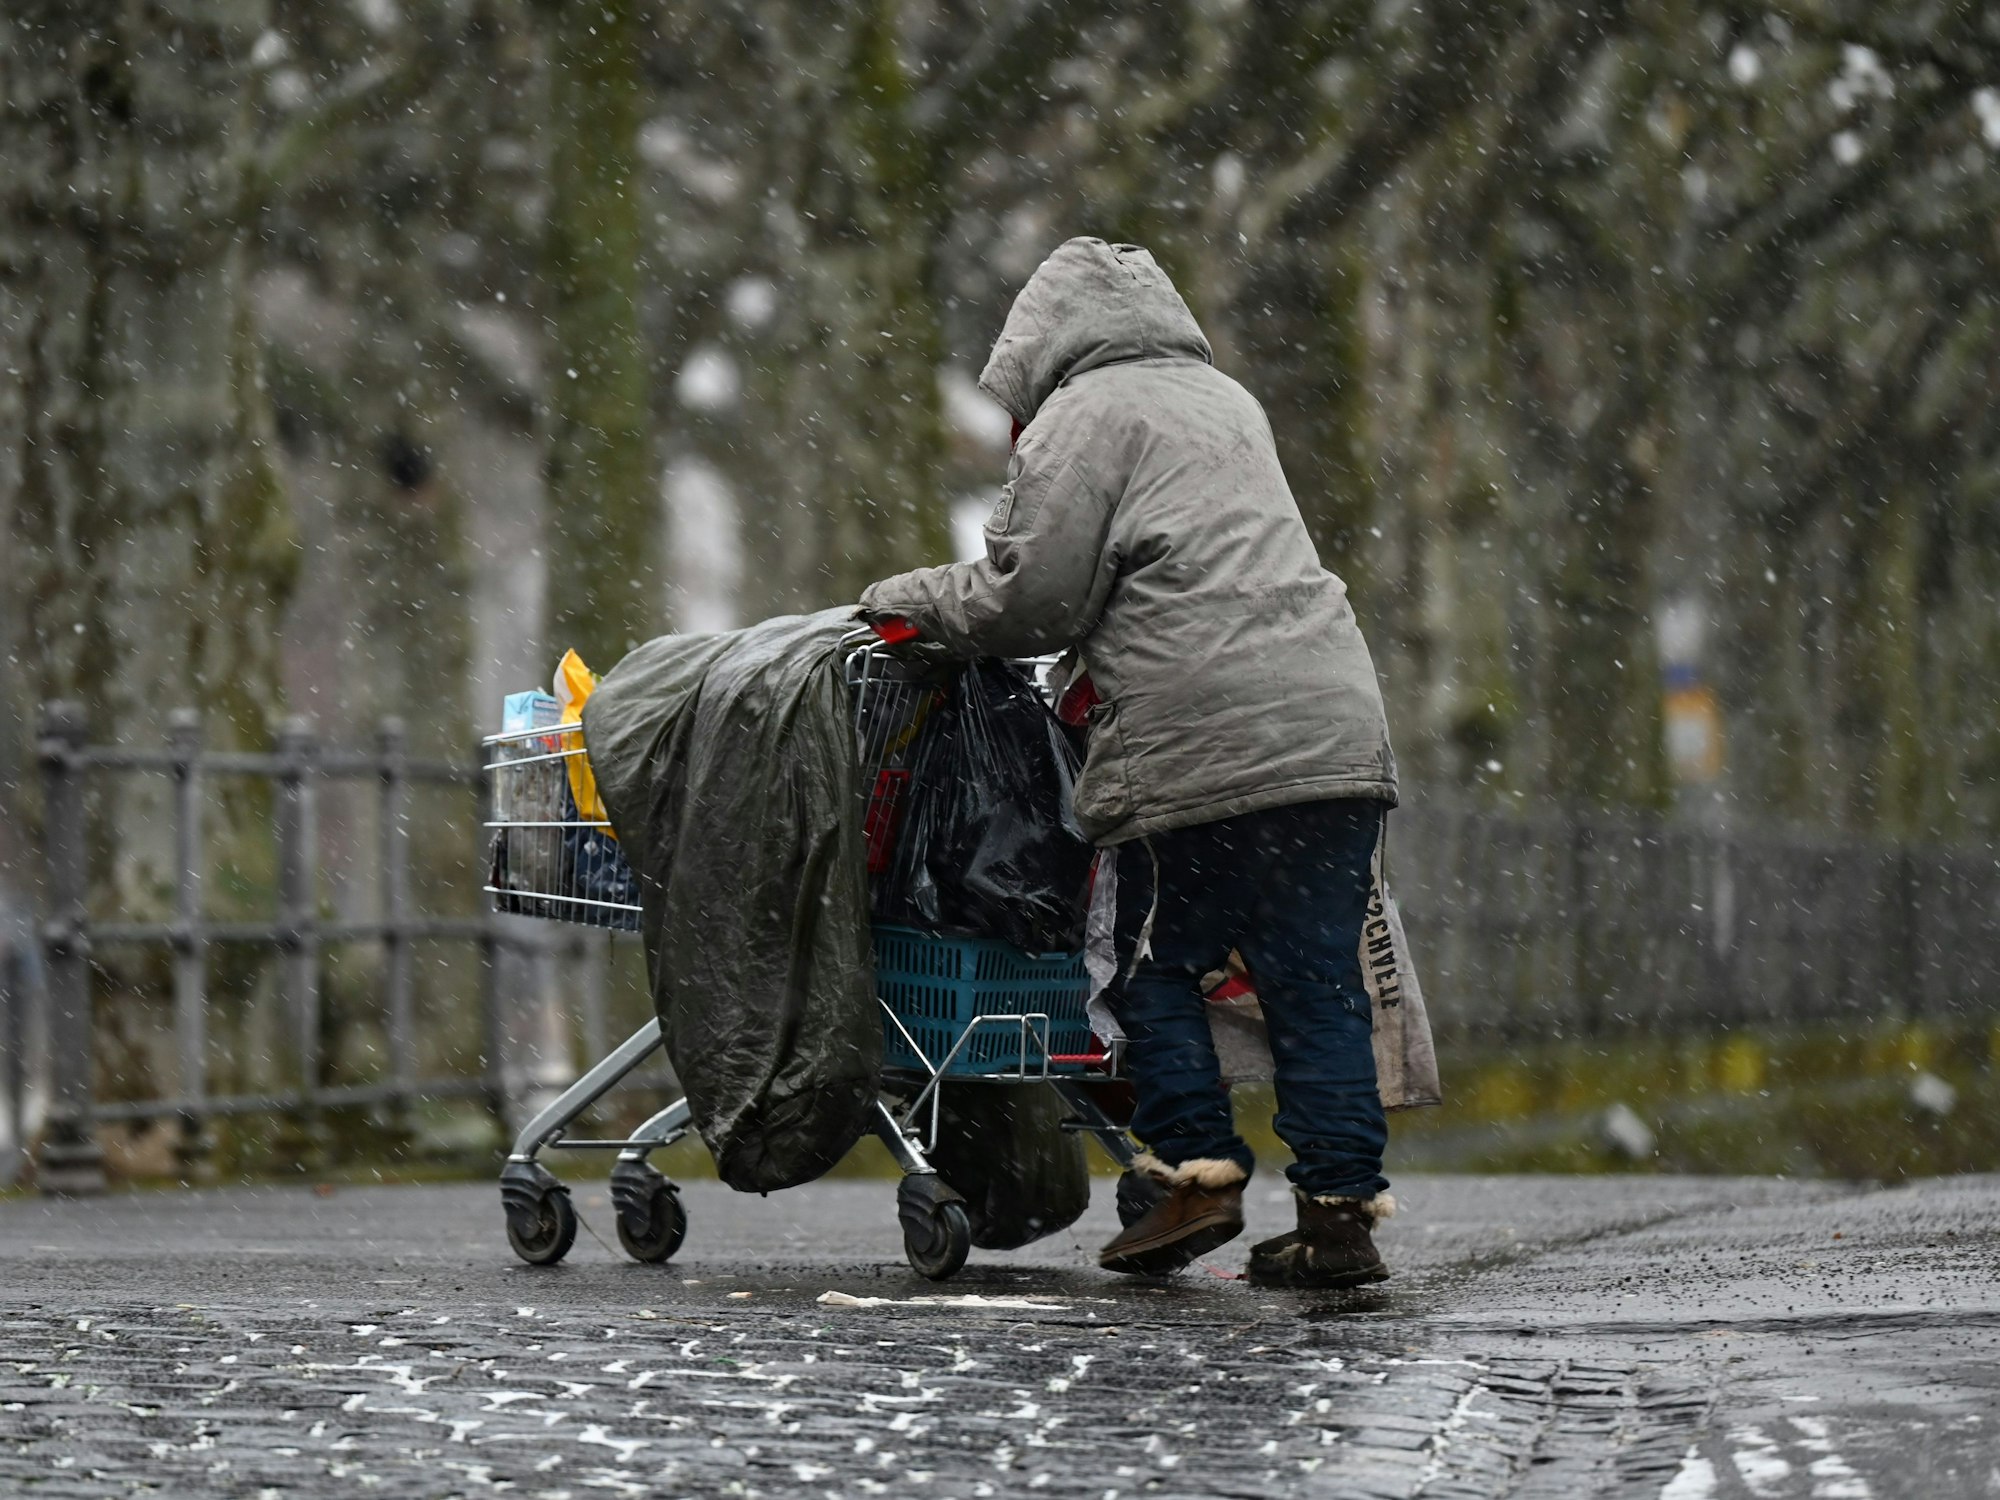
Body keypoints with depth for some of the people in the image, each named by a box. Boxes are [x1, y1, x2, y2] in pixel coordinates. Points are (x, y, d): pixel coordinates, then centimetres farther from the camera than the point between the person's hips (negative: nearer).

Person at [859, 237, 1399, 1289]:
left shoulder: (1082, 420, 3)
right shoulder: (1226, 401, 28)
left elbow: (1029, 600, -3)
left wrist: (914, 599, 13)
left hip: (1204, 746, -7)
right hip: (1339, 727, 7)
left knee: (1157, 964, 6)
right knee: (1316, 982, 5)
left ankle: (1197, 1171, 0)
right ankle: (1342, 1208, 2)